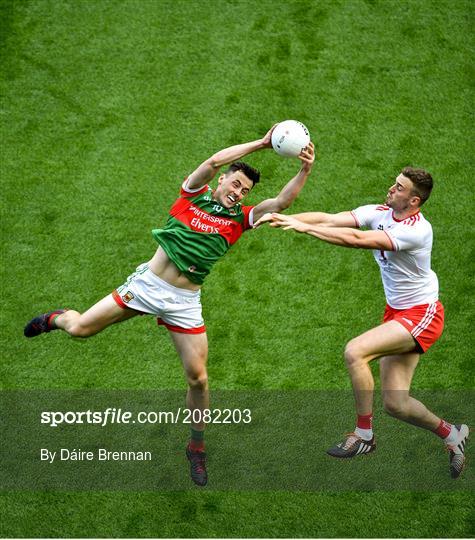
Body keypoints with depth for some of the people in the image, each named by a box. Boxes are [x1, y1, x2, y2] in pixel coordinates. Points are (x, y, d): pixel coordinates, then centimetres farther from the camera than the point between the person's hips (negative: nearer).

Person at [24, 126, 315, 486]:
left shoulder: (241, 218, 3)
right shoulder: (193, 194, 0)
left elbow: (282, 201, -10)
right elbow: (214, 161, -18)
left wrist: (305, 170, -26)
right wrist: (260, 144, -22)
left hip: (184, 303, 1)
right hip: (146, 285, -1)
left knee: (198, 378, -3)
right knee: (79, 329, -1)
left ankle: (197, 448, 19)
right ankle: (56, 319, 37)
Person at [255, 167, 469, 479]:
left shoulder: (418, 230, -25)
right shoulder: (379, 213, -1)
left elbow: (357, 239, -34)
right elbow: (329, 219, -11)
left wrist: (304, 227, -34)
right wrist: (283, 218, -25)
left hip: (421, 315, -8)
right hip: (396, 312, 8)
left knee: (355, 352, -25)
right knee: (395, 404, 4)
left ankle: (364, 435, -11)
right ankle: (452, 435, 29)